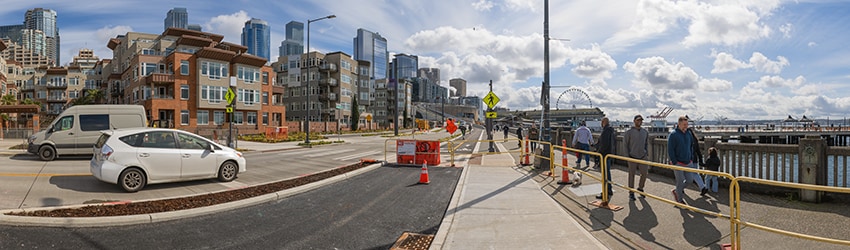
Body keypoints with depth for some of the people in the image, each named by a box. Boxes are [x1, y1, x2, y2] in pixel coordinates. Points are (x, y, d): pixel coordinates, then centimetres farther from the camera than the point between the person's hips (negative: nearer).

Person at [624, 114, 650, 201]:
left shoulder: (645, 132, 8)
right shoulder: (629, 132, -5)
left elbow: (647, 143, 16)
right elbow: (625, 144, -4)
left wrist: (647, 153, 5)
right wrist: (627, 156, -9)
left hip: (643, 157, 4)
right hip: (632, 157, -4)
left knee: (645, 173, 3)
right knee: (631, 175, 2)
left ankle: (640, 188, 27)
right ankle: (631, 193, 12)